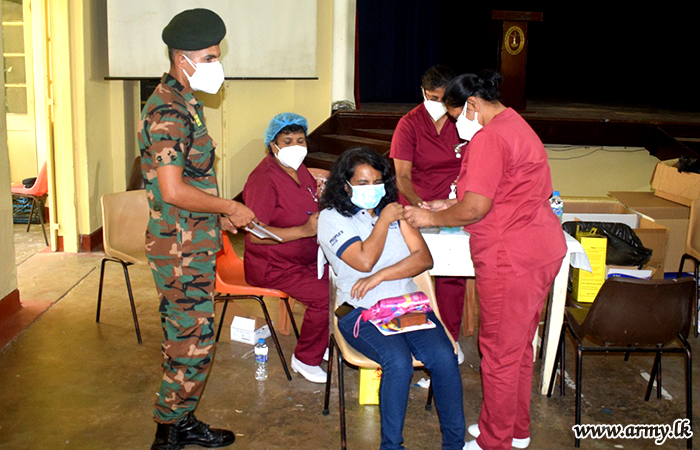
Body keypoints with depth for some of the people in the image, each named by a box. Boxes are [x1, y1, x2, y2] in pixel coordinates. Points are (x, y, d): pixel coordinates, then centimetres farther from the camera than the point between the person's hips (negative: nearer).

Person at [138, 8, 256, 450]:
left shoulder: (184, 103, 14)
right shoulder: (168, 111, -19)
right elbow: (172, 191, -27)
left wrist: (219, 213, 15)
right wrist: (230, 208, -15)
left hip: (192, 243, 10)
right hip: (181, 250, -10)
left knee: (184, 338, 17)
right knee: (193, 345, -2)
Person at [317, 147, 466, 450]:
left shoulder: (393, 210, 15)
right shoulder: (332, 218, 1)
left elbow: (424, 258, 4)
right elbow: (365, 260, -14)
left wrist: (380, 276, -9)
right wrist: (384, 220, -4)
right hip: (362, 311, -4)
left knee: (444, 356, -23)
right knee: (398, 361, -32)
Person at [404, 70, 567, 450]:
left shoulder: (489, 138, -17)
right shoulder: (515, 126, 17)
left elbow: (475, 208, -21)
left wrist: (432, 218, -6)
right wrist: (449, 205, 16)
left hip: (512, 260, -11)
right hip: (541, 251, 11)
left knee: (499, 354, 3)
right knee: (519, 347, 21)